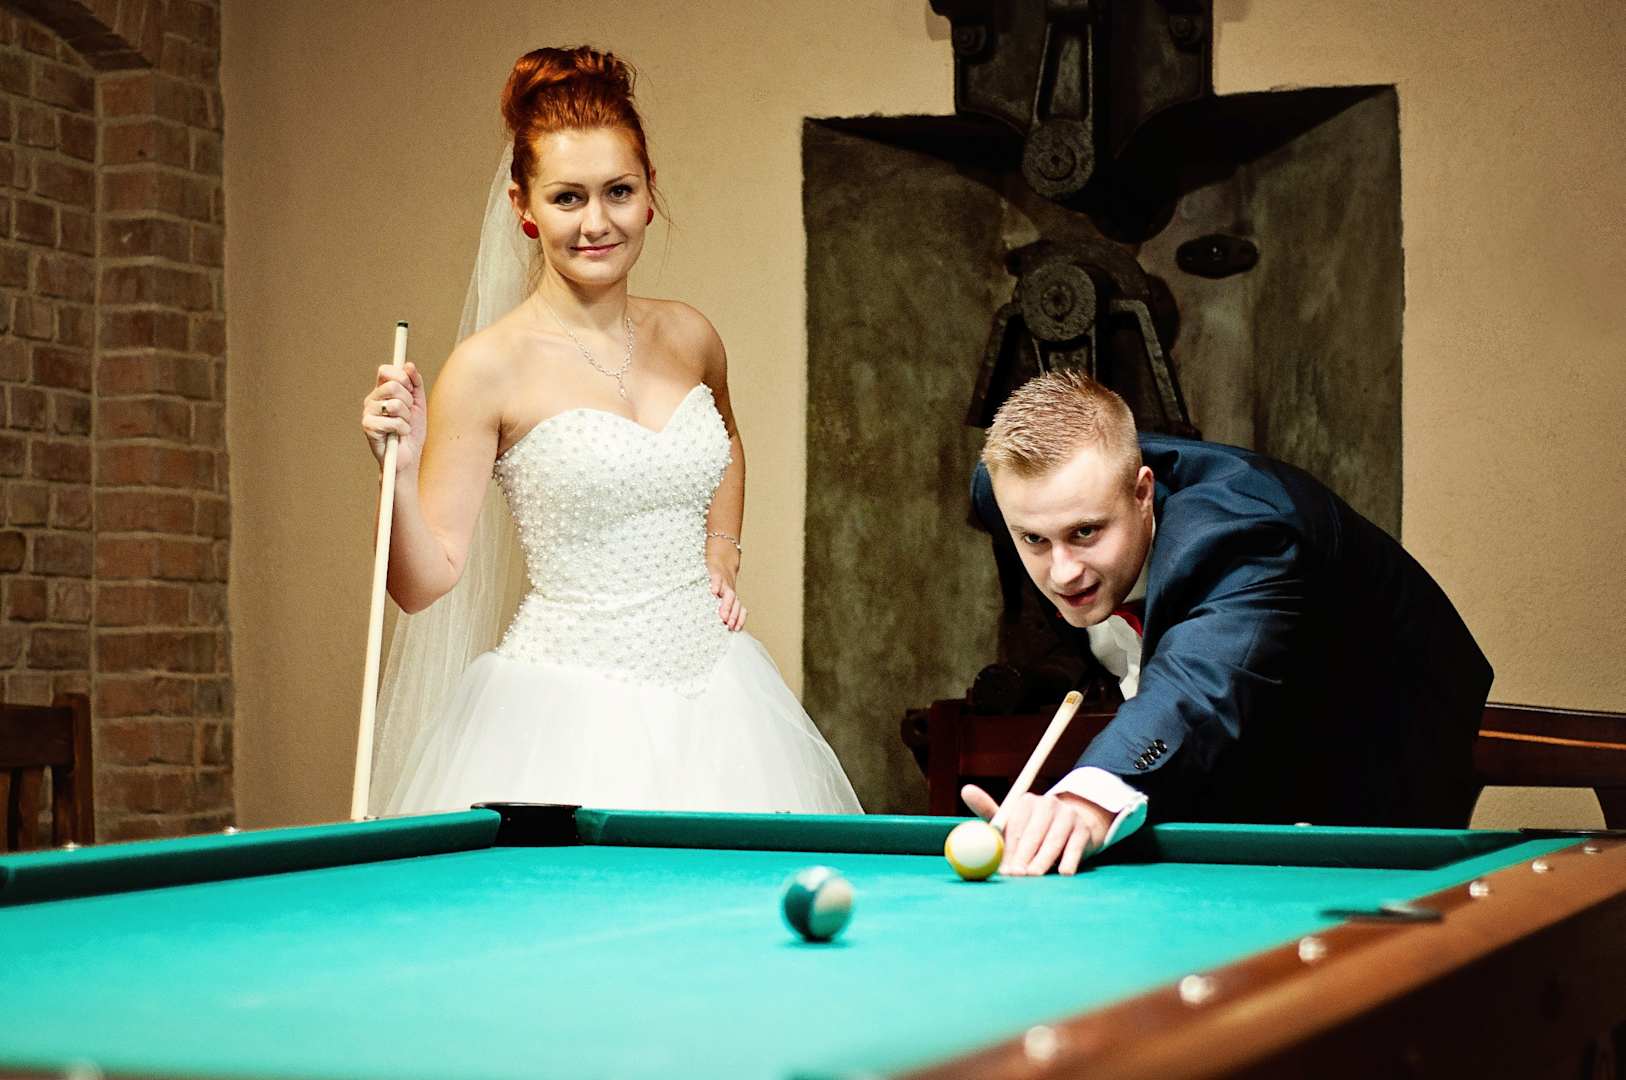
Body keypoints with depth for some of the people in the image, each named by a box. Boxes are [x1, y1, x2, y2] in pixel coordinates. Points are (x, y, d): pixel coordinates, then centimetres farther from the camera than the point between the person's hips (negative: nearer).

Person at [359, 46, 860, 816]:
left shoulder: (689, 338, 6)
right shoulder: (491, 366, -10)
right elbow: (425, 583, -10)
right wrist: (400, 472, -25)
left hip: (706, 690, 5)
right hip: (568, 711, -5)